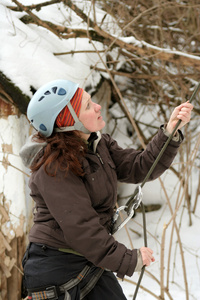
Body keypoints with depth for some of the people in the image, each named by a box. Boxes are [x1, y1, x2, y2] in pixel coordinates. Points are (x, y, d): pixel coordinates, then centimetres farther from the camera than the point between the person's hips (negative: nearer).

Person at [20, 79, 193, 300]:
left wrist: (171, 131, -10)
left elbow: (139, 168, 1)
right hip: (56, 268, -8)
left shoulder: (99, 145, 5)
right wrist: (128, 259, -18)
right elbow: (79, 227, -25)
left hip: (91, 263, 8)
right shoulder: (55, 167, -22)